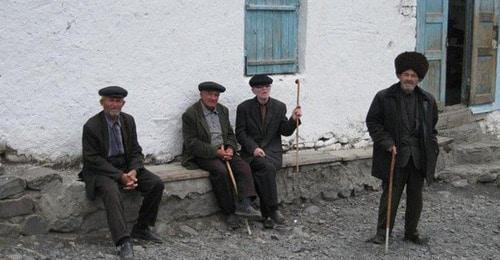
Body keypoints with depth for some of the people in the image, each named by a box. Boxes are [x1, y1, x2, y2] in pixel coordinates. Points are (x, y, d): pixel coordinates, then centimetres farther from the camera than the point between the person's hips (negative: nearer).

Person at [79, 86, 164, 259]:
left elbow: (136, 151, 6)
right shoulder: (92, 126, -13)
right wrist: (120, 176, -23)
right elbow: (93, 160, -15)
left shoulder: (128, 120, 3)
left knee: (156, 184, -13)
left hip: (126, 167, 6)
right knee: (111, 190, -37)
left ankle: (141, 229, 2)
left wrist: (133, 171, -15)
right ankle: (123, 242, -37)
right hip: (100, 170, -5)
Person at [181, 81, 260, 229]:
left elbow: (230, 134, 19)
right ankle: (229, 212, -21)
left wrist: (230, 148, -4)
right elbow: (191, 143, -13)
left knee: (243, 167, -20)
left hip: (224, 151, 6)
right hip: (202, 155, -6)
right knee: (221, 170, -32)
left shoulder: (223, 110, 14)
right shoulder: (190, 114, -7)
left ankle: (244, 204, -32)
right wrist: (215, 151, -20)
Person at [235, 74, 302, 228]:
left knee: (262, 172, -31)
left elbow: (285, 132, 9)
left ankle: (266, 214, -22)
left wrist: (293, 120, -11)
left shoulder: (279, 107, 9)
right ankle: (272, 210, -25)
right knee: (268, 167, -33)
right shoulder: (244, 108, 3)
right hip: (251, 152, -1)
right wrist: (254, 148, -16)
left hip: (272, 151, 1)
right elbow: (240, 133, 0)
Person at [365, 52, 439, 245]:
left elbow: (432, 127, 17)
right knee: (390, 195, -1)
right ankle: (382, 232, 10)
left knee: (415, 196, 11)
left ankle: (411, 232, 25)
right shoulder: (384, 97, -4)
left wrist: (432, 148, 6)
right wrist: (387, 143, -12)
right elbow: (372, 122, -2)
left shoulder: (428, 100, 8)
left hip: (419, 156, 4)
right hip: (395, 155, -4)